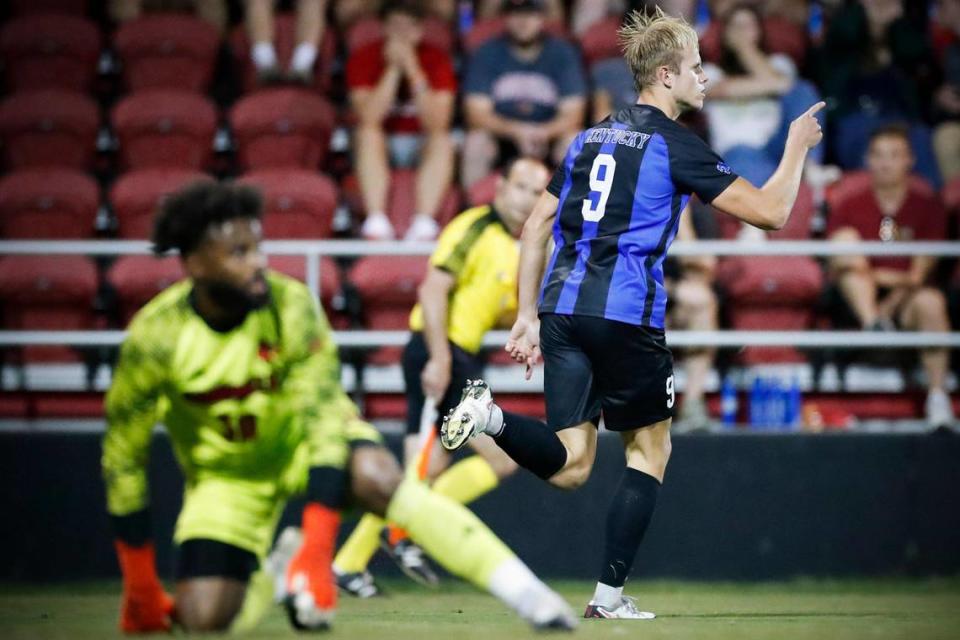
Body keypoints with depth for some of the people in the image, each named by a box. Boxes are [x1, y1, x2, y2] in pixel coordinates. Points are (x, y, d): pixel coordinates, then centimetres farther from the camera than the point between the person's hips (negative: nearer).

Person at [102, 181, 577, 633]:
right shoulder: (155, 337, -24)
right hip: (226, 475, 1)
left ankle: (529, 595, -33)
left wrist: (317, 549, -38)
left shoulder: (291, 306, -25)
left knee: (376, 476, -34)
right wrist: (140, 586, -11)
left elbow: (324, 418, -28)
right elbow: (123, 458, -14)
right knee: (203, 619, -16)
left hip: (301, 437, -1)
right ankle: (276, 574, 20)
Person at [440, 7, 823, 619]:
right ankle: (610, 595, 7)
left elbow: (536, 226, 18)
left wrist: (527, 315, 20)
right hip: (626, 316, -6)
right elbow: (770, 211, -5)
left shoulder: (591, 138, 18)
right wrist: (797, 146, 11)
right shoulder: (676, 145, -3)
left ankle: (492, 416, -20)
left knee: (569, 466, 6)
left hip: (562, 309, 6)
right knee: (650, 451, 11)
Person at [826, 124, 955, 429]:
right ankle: (873, 325, -44)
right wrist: (886, 277, -12)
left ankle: (938, 398, -35)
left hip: (904, 302, -1)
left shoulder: (927, 207, 8)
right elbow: (836, 270, 3)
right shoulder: (850, 208, 11)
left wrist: (889, 304, -16)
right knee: (846, 237, -22)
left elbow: (921, 273, -1)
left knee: (931, 300, -35)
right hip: (860, 303, 1)